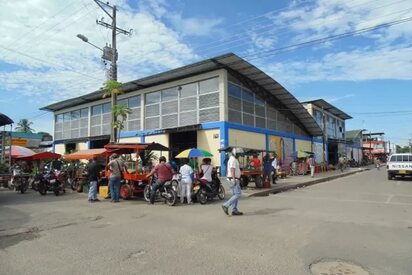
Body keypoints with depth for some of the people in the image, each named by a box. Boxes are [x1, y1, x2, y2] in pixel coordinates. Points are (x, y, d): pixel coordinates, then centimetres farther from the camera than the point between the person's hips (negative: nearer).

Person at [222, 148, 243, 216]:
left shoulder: (232, 159, 19)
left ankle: (234, 210, 14)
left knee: (235, 195, 11)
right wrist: (234, 180, -28)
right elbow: (232, 170, -23)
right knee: (238, 194, -11)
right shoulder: (233, 159, -13)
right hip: (233, 180, -11)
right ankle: (226, 205, -11)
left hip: (233, 180, 11)